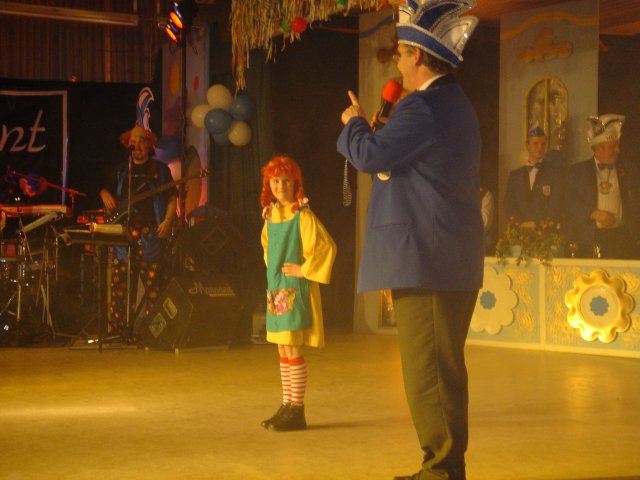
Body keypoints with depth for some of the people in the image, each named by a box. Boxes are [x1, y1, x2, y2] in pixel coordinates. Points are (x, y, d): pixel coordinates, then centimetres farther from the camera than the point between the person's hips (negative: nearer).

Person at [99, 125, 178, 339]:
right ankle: (119, 329, 2)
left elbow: (172, 197, 7)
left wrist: (168, 220, -8)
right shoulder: (120, 171, 19)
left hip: (150, 233, -3)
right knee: (119, 283, -2)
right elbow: (105, 189, 27)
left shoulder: (160, 169, 10)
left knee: (153, 281, -9)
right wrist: (106, 195, 3)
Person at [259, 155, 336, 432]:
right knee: (283, 351, 11)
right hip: (276, 288, 8)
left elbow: (327, 246, -19)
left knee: (293, 349, -7)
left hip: (295, 289, -8)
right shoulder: (270, 215, 11)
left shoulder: (302, 215, -12)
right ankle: (287, 406, 18)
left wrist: (304, 269, -15)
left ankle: (297, 410, -2)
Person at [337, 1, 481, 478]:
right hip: (454, 260, 11)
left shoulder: (424, 107, -16)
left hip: (427, 260, -11)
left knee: (427, 369, -5)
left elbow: (370, 154, -17)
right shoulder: (457, 104, 17)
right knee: (442, 367, 15)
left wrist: (355, 123, 3)